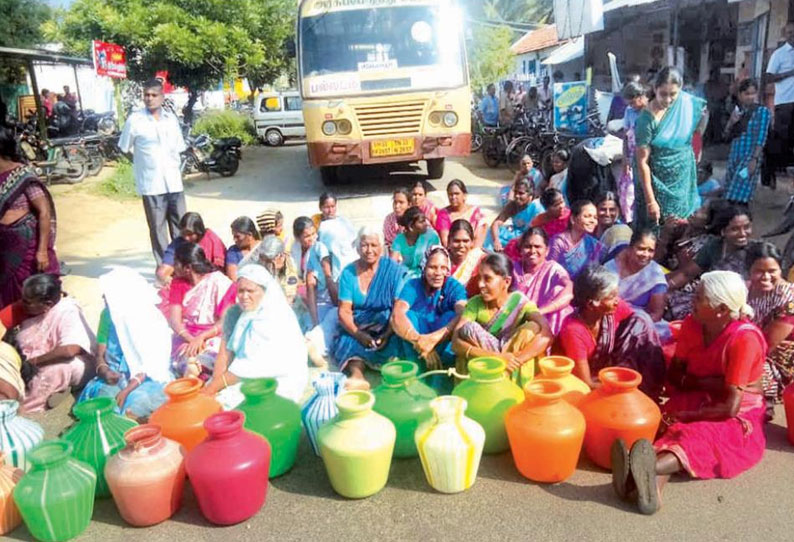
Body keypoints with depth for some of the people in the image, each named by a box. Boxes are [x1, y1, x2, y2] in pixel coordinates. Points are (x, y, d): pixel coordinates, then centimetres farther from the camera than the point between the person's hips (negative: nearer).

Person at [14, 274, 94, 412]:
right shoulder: (34, 312, -1)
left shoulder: (67, 312, -24)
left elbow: (69, 350, -36)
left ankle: (21, 408, -18)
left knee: (55, 369, -37)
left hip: (76, 363, -8)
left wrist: (34, 361, -27)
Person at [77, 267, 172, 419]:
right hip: (117, 378, 4)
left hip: (149, 379, -4)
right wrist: (104, 372, -18)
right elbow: (100, 355, 6)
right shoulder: (108, 314, 4)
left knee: (138, 400, -34)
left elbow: (151, 365, -13)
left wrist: (126, 391, -26)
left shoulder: (153, 321, -10)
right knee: (102, 396, -27)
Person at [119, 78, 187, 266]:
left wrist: (175, 167, 6)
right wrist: (142, 163, 4)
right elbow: (125, 149, 4)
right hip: (151, 183, -4)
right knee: (157, 227, 3)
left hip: (174, 181, 4)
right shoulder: (135, 120, -5)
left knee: (180, 225, 11)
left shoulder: (171, 118, 7)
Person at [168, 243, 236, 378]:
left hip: (213, 338, -3)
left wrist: (201, 338, -22)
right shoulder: (178, 284, 10)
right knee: (188, 364, -31)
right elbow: (174, 320, -1)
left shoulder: (220, 283, -5)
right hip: (186, 338, 4)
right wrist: (191, 340, -19)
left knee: (193, 367, -34)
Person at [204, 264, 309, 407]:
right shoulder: (234, 313, 1)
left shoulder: (277, 319, -19)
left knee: (224, 403, -22)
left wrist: (213, 387, -20)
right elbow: (225, 353, -3)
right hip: (250, 378, 6)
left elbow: (254, 365, -21)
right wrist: (216, 382, -19)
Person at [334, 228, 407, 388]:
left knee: (394, 343, -31)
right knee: (349, 342, -28)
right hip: (357, 327, 1)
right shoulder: (348, 273, 2)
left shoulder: (393, 270, -3)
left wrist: (388, 334, -24)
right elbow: (344, 310, -4)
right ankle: (357, 374, -51)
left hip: (386, 328, -1)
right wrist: (358, 333, -21)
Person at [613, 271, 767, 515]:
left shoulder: (744, 339, -21)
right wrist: (706, 383, -15)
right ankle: (652, 485, -59)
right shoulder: (693, 324, -5)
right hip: (698, 401, 4)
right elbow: (674, 375, 4)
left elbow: (731, 407, -22)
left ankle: (650, 469, -65)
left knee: (702, 436, -37)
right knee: (678, 431, -31)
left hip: (738, 416, -4)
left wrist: (683, 416, -19)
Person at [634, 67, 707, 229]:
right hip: (658, 183, -5)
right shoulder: (648, 118, -19)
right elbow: (642, 162, -20)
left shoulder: (688, 103, -5)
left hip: (684, 181, 5)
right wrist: (650, 200, -22)